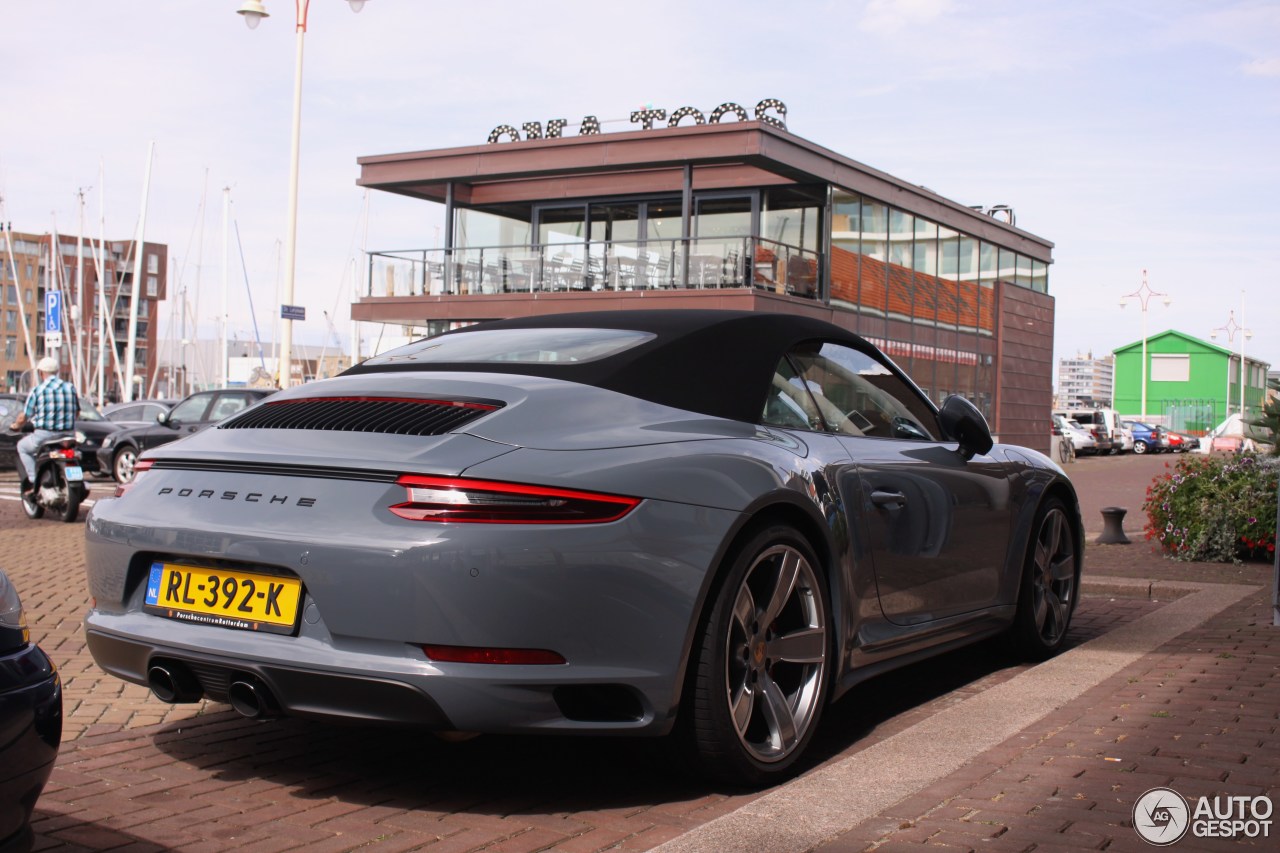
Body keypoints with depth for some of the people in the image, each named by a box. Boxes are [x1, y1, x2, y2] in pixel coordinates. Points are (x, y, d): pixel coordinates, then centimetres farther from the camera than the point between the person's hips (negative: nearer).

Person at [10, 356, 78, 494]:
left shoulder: (37, 390, -5)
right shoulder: (70, 387, 5)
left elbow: (23, 418, 0)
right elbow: (76, 412, 13)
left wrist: (16, 425, 22)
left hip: (44, 435, -4)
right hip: (67, 434, 4)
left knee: (22, 447, 23)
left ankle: (34, 482, 8)